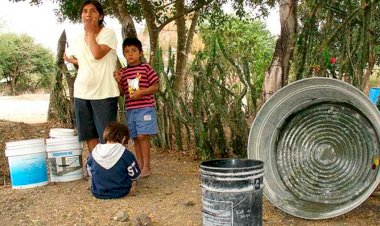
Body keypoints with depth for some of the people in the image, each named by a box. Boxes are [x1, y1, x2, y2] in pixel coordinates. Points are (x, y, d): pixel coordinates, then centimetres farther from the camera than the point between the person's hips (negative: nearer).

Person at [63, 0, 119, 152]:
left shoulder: (108, 33, -7)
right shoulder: (79, 37, 11)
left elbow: (97, 54, -22)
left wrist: (90, 32, -12)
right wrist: (69, 59, 8)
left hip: (104, 93, -6)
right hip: (82, 92, 6)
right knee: (89, 134, 12)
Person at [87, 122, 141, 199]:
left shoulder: (94, 153, -9)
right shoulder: (126, 154, -19)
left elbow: (89, 172, 9)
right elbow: (135, 175, -6)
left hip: (97, 193, 1)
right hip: (121, 192, -1)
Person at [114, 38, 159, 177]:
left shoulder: (146, 68, -2)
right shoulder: (123, 72, 11)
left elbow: (155, 86, -4)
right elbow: (121, 92, 11)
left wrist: (141, 92, -17)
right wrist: (118, 81, -7)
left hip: (145, 108, -5)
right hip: (130, 109, 5)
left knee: (143, 136, -10)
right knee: (136, 138, 9)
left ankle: (146, 167, 0)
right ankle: (140, 166, 19)